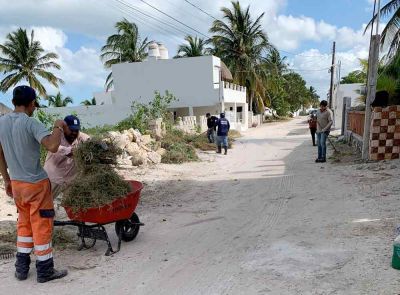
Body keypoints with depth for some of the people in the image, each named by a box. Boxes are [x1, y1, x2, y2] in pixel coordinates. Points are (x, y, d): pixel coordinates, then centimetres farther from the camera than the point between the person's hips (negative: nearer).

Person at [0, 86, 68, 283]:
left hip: (16, 183, 7)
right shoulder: (31, 123, -18)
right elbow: (52, 146, -32)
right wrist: (58, 127, -14)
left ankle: (21, 267, 28)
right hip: (36, 184, -7)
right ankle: (44, 270, 16)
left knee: (24, 223, 21)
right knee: (42, 226, 5)